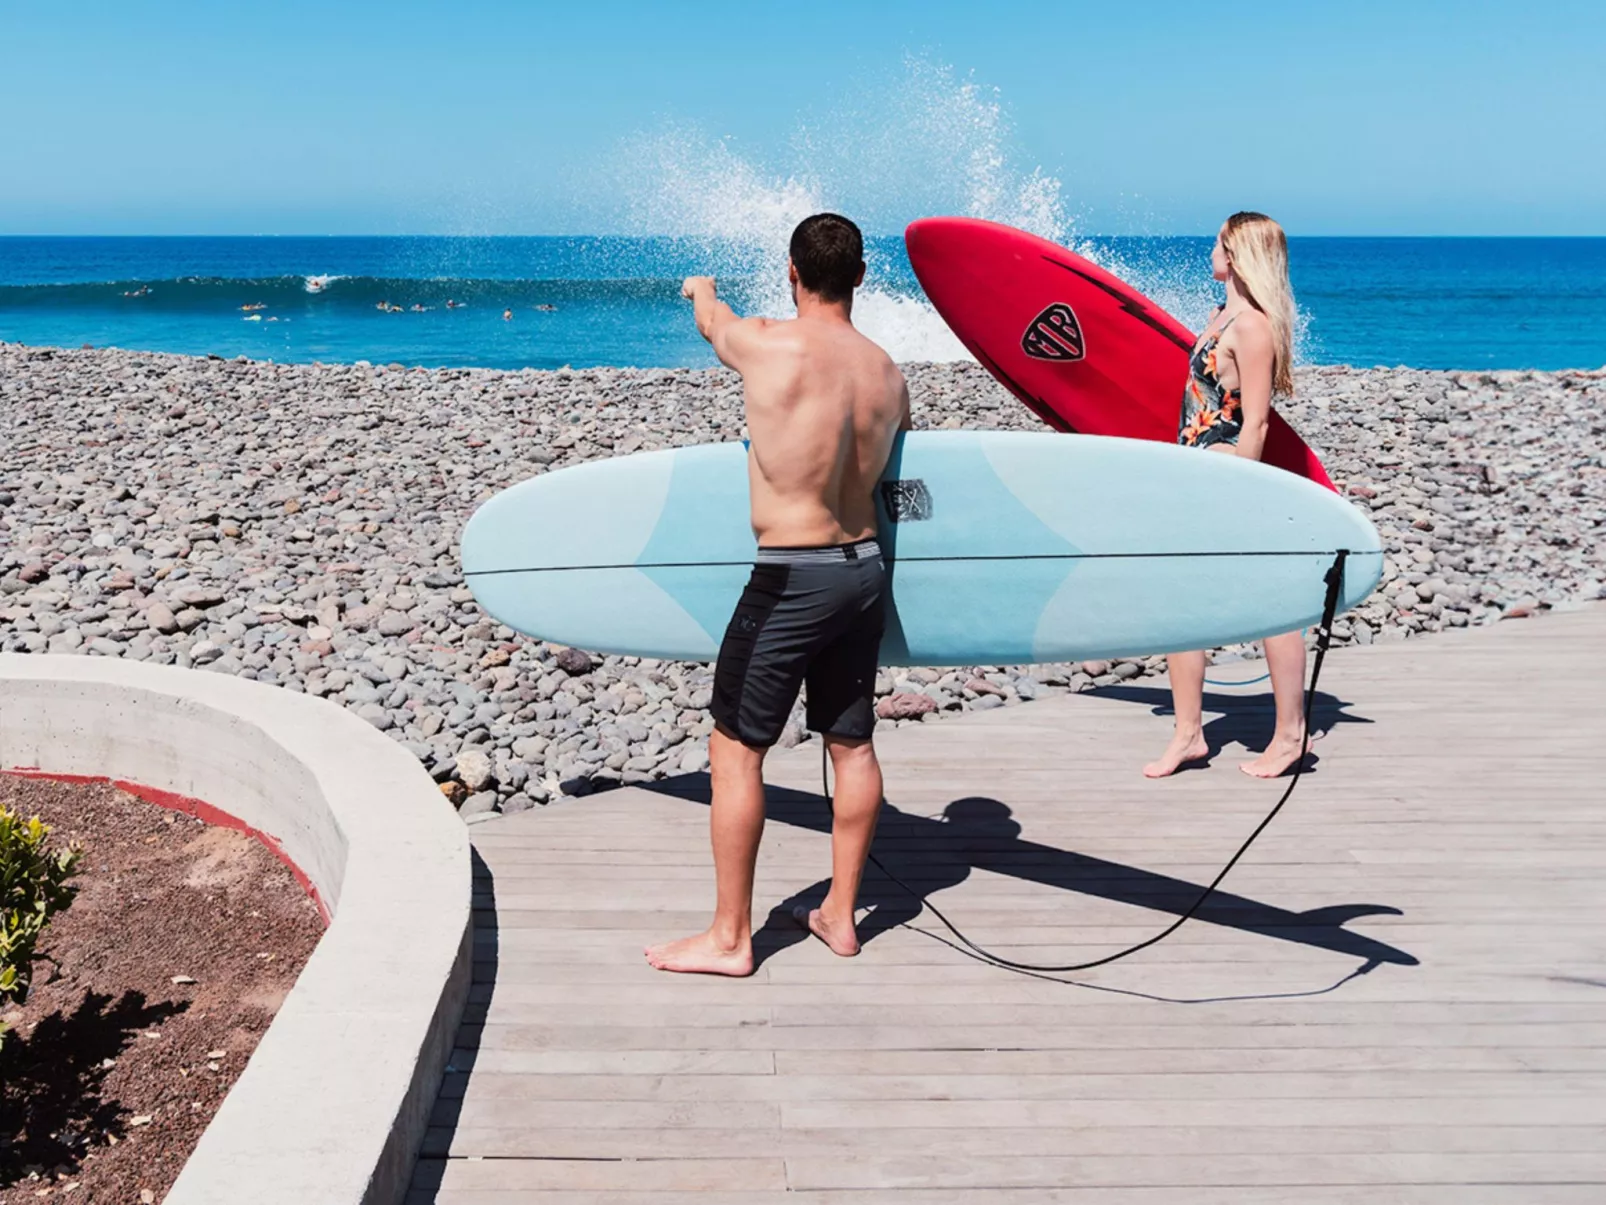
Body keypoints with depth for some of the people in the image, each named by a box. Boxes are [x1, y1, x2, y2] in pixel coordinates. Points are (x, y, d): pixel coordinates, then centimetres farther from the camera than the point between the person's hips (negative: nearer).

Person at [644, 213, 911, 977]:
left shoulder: (767, 346, -14)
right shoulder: (887, 374, 2)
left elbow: (711, 323, 9)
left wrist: (701, 289, 33)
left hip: (789, 579, -6)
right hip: (864, 569, 7)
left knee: (734, 751, 4)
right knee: (852, 745, 15)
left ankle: (728, 938, 11)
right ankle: (840, 916, 28)